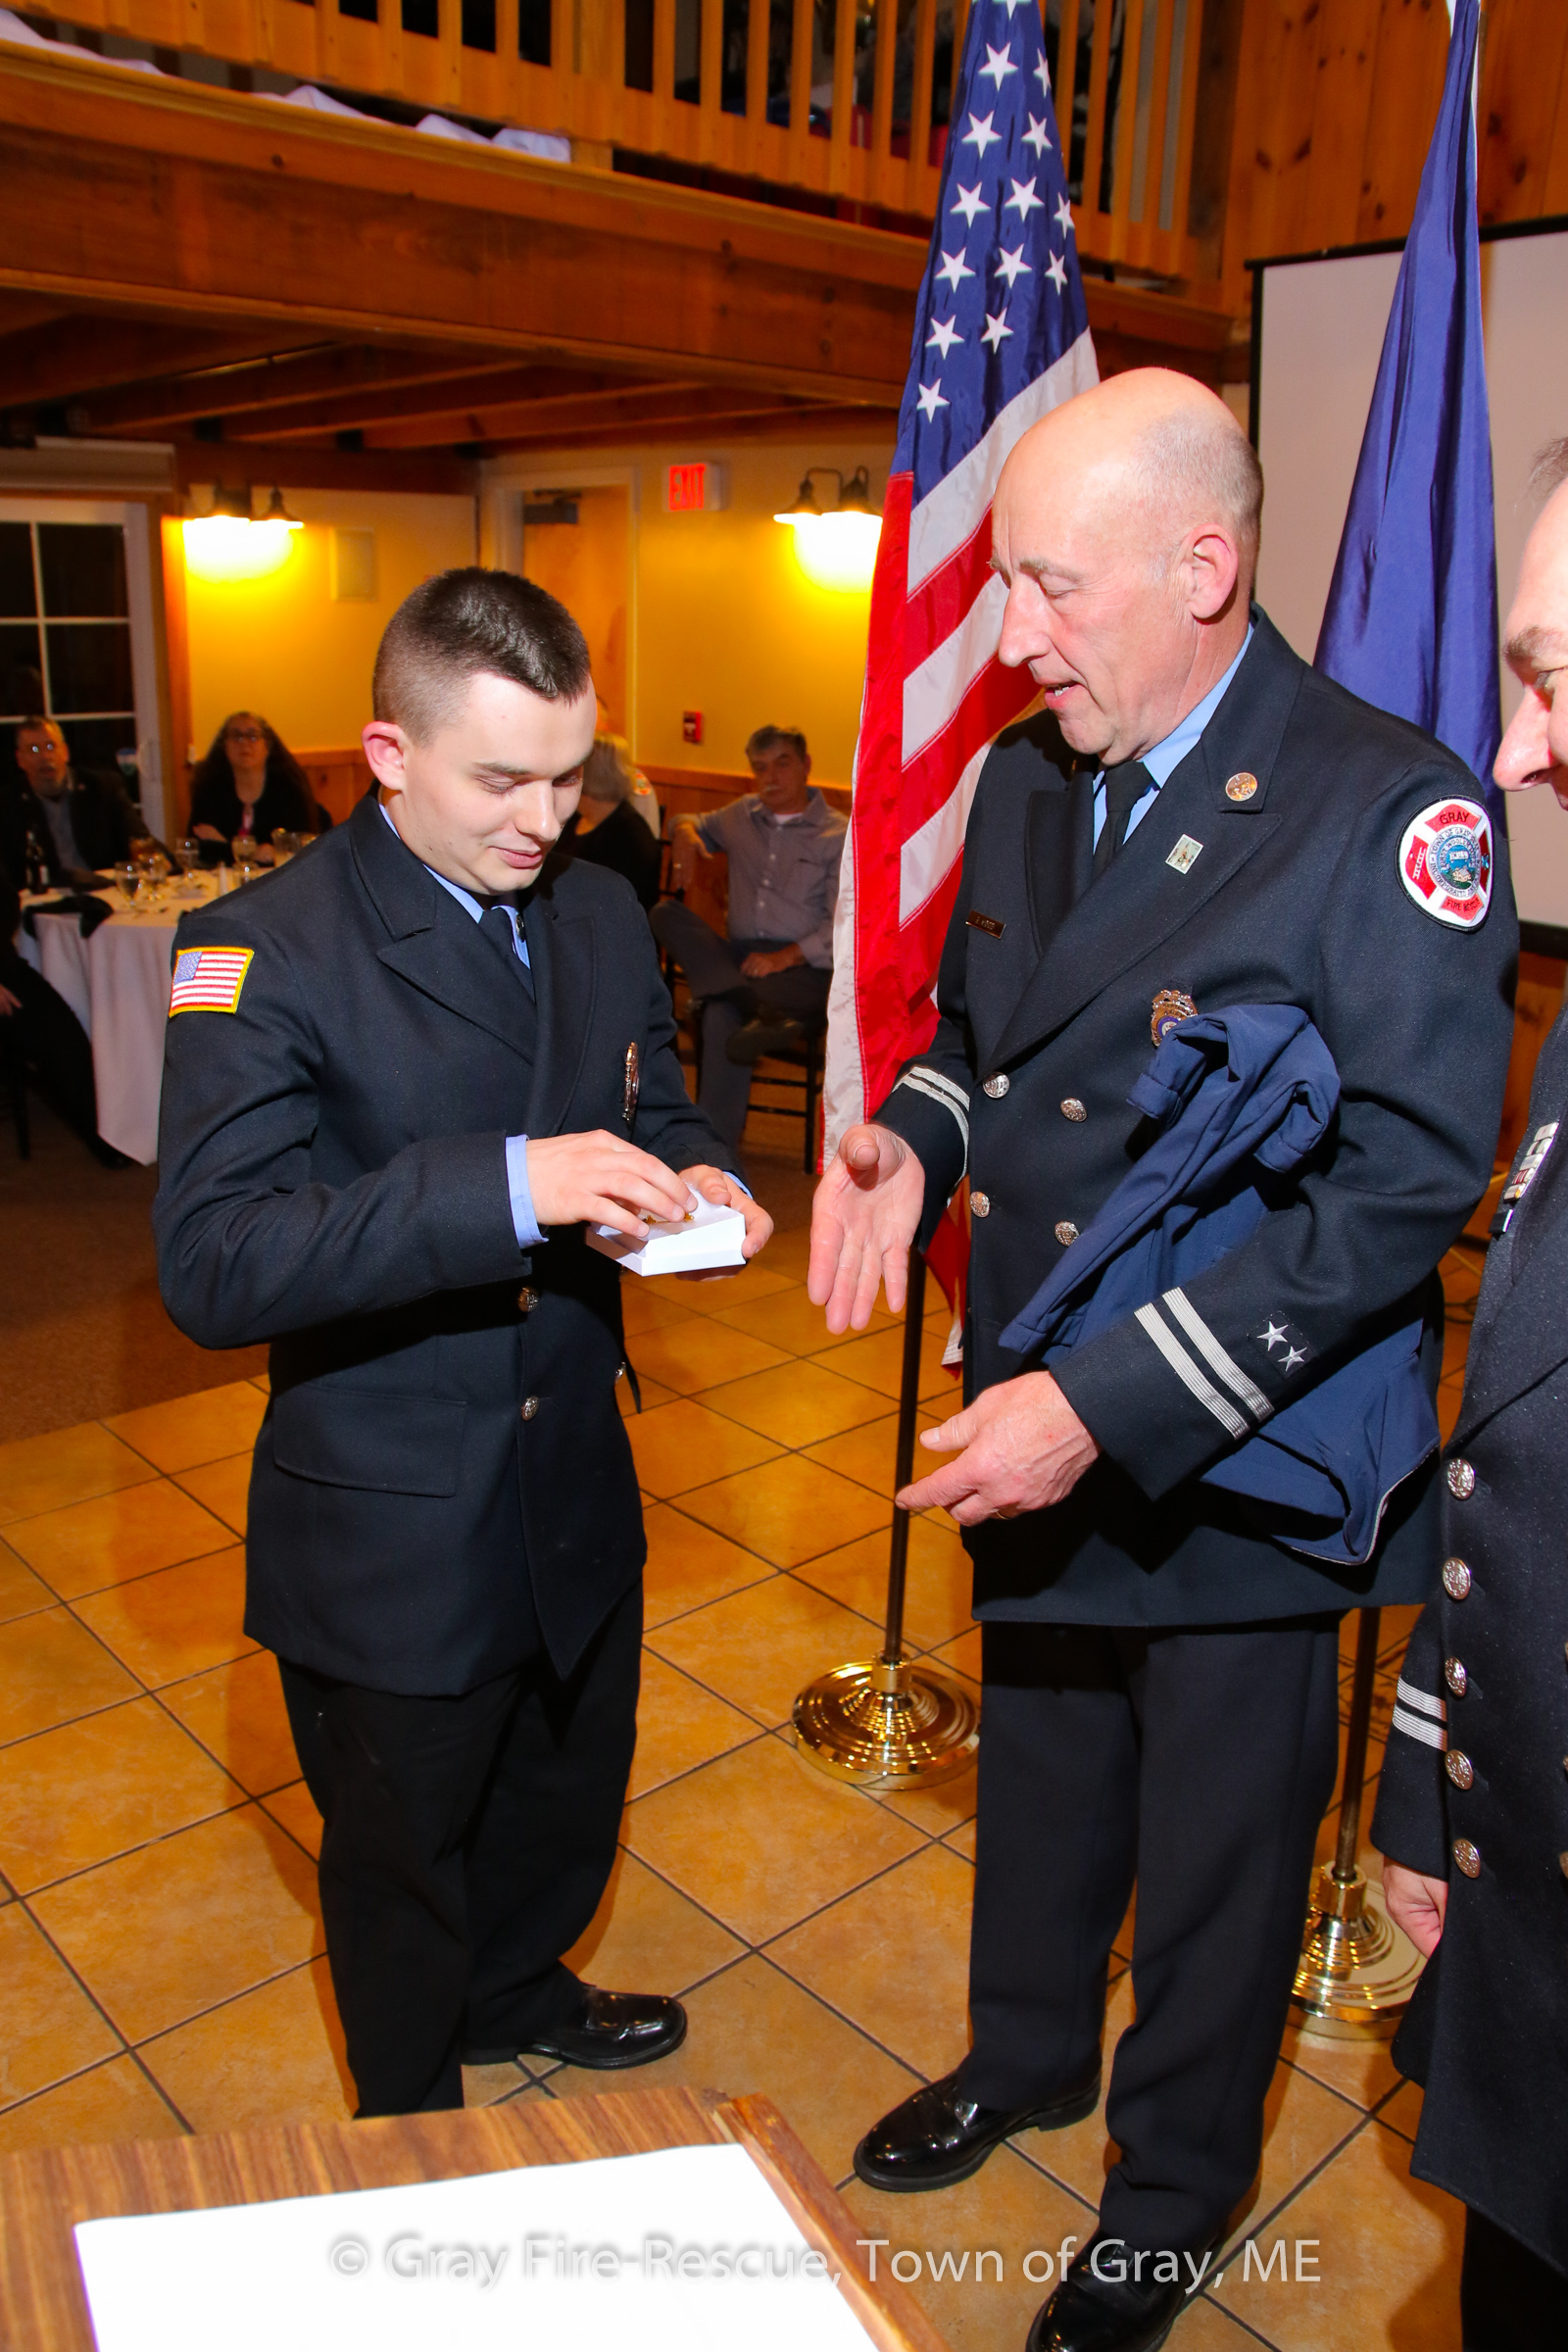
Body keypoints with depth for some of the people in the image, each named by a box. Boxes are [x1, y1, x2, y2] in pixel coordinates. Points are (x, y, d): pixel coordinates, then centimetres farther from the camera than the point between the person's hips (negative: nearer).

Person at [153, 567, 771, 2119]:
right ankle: (414, 2145, 49)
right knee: (404, 1871, 19)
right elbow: (210, 1264, -29)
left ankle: (517, 1995, 61)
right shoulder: (263, 953, -20)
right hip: (390, 1536, -6)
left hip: (576, 1495, 6)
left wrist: (687, 1178, -10)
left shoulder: (598, 913, 1)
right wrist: (503, 1187, -38)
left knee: (568, 1801, 29)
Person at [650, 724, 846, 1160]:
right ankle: (765, 1013, -39)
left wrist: (783, 957, -21)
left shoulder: (840, 835, 2)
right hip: (738, 961, 6)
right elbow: (695, 823, 38)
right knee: (665, 914, -22)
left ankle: (716, 1160, -37)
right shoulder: (742, 817, 18)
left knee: (722, 1015, -36)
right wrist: (686, 835, 11)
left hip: (805, 969, -6)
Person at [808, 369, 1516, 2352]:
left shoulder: (1391, 810, -21)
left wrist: (1110, 1405, -28)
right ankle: (1025, 2054, 55)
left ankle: (1174, 2190, 45)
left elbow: (1407, 1184, -24)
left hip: (1238, 1462, -6)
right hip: (1030, 1423, 6)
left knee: (1214, 1848, 17)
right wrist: (910, 1135, -8)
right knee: (1038, 1768, 27)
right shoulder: (1026, 780, 2)